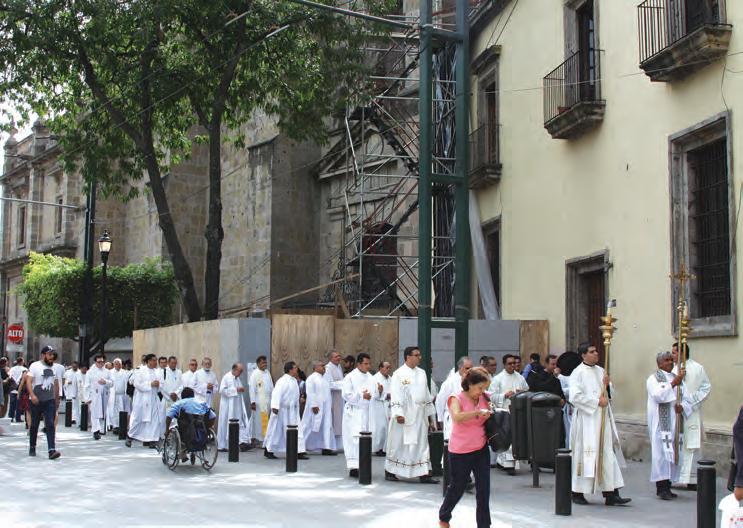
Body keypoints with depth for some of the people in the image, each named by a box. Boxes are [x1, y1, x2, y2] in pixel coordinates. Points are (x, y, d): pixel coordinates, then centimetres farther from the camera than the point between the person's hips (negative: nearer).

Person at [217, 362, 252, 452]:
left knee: (242, 423, -4)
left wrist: (241, 390, 3)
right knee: (225, 425, 1)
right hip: (228, 406, -7)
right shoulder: (226, 377, -11)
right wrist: (236, 390, -20)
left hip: (237, 406, 7)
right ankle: (222, 446, 11)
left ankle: (243, 442, -10)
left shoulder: (237, 378, 13)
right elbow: (222, 390, -19)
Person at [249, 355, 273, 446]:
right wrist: (253, 402, -15)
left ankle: (265, 437, 14)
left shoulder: (267, 372, 12)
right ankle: (256, 438, 4)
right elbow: (252, 388, -11)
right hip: (258, 401, -6)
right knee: (258, 419, -3)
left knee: (266, 420, 7)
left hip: (268, 400, 6)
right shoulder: (255, 374, -8)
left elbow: (271, 386, 17)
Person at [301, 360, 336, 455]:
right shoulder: (311, 378, -8)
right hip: (316, 408, -8)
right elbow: (310, 393, -15)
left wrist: (330, 405, 15)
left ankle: (326, 448, 2)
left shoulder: (323, 378, 16)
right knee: (310, 427, -1)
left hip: (326, 408, 8)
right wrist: (314, 405, -22)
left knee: (327, 427, 1)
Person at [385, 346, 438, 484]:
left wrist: (430, 414, 13)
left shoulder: (422, 373, 11)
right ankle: (389, 471, 15)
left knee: (421, 444, 2)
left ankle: (423, 474, 3)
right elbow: (395, 395, -12)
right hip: (404, 416, -5)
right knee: (398, 443, 3)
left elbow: (427, 395, 15)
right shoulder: (399, 374, -6)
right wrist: (398, 413, -21)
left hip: (420, 416, 5)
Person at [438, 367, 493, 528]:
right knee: (457, 488, 12)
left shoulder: (483, 399, 3)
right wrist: (478, 412, -33)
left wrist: (491, 412, -3)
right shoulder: (456, 399, -12)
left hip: (482, 449, 4)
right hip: (460, 452, -4)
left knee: (484, 489, 0)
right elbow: (457, 417, -32)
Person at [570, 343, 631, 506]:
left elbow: (609, 395, 19)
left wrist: (607, 385, -2)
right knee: (584, 455, -1)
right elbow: (575, 397, -16)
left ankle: (610, 494, 1)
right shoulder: (578, 373, -7)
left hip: (602, 420, 6)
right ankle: (577, 493, 10)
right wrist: (597, 402, -15)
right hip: (586, 420, -6)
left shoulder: (600, 371, 14)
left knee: (608, 456, 1)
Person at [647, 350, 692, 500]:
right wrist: (673, 383, -20)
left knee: (672, 452, 4)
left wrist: (682, 406, -8)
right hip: (660, 422, -6)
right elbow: (658, 395, -18)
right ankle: (662, 488, -11)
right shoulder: (653, 378, -1)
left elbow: (687, 399, 13)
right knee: (661, 452, -11)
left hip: (675, 422, 6)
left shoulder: (678, 378, 17)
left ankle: (666, 487, 10)